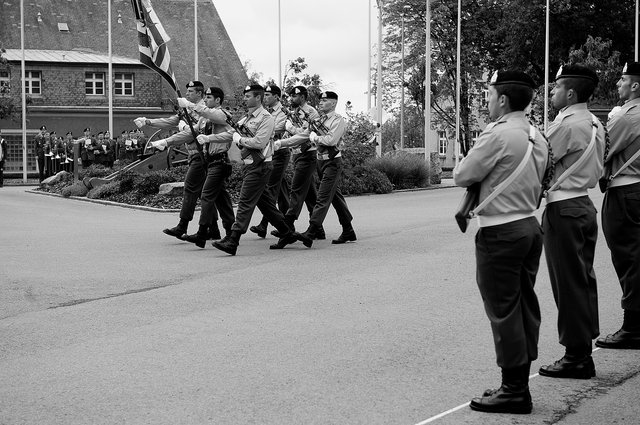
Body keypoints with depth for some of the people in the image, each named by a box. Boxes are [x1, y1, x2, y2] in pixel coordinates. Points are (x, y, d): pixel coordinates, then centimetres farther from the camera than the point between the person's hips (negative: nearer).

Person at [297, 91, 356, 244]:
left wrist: (316, 138, -8)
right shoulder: (320, 119, 15)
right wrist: (314, 137, -9)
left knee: (323, 197, -11)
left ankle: (311, 231, -15)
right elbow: (312, 135, 11)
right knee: (336, 197, 12)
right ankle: (348, 232, 19)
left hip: (332, 161, -8)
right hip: (321, 160, 8)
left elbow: (331, 140, -20)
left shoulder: (338, 120, -9)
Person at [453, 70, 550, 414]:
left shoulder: (497, 134, -17)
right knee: (525, 306, 12)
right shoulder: (536, 137, 9)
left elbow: (462, 176, -11)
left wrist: (471, 156, 6)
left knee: (504, 311, -2)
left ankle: (514, 391, 3)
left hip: (500, 233, -9)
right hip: (530, 226, 9)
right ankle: (519, 383, 21)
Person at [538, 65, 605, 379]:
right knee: (584, 279, 14)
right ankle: (583, 349, 22)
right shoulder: (595, 124, 10)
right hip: (585, 204, 9)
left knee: (568, 284, -2)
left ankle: (576, 357, 3)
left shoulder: (565, 125, -17)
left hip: (563, 209, -9)